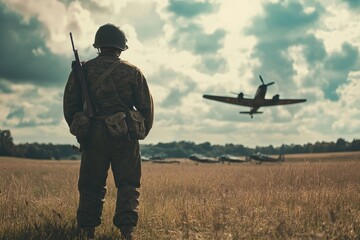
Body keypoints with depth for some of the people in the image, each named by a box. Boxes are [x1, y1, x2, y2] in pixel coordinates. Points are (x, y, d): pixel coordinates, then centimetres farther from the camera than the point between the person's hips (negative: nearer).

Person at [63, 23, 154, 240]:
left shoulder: (84, 69, 6)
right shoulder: (133, 71, 5)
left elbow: (70, 104, 6)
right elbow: (146, 106, 5)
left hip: (93, 136, 1)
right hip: (124, 137, -1)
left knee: (91, 186, 10)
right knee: (128, 185, 5)